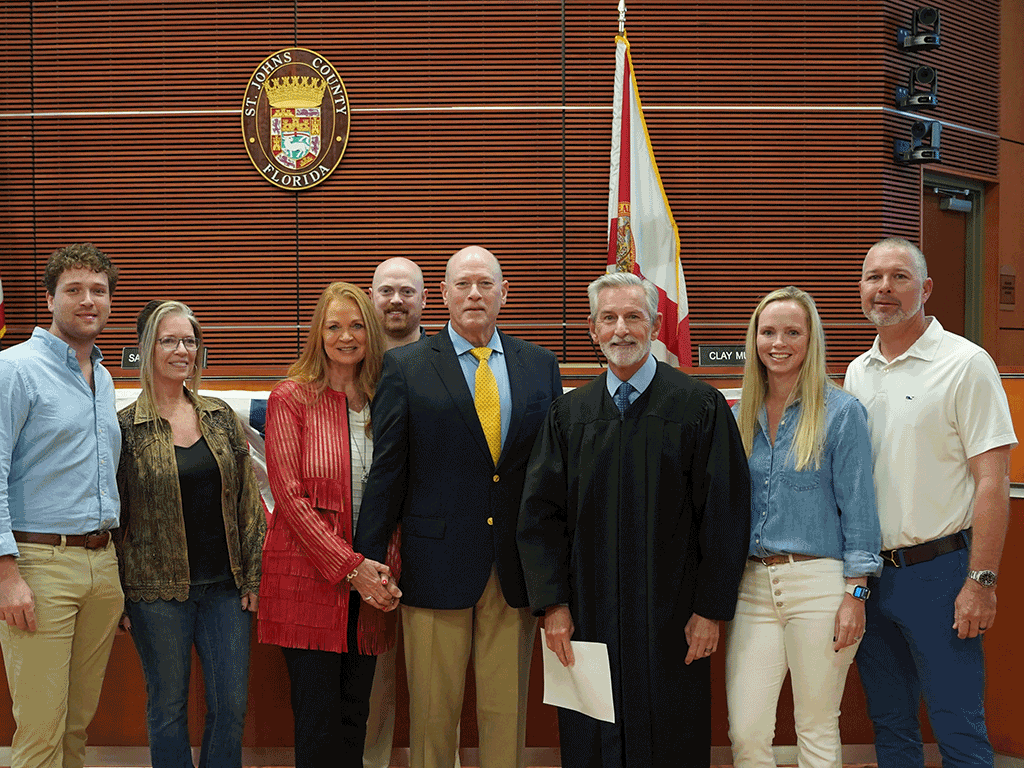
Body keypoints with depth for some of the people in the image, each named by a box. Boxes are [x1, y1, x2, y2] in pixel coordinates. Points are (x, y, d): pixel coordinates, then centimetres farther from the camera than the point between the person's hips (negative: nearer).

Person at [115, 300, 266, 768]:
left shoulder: (221, 417, 7)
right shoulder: (126, 428, -4)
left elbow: (247, 499, 9)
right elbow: (113, 515, -1)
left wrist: (252, 574, 4)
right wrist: (119, 597, -3)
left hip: (224, 587, 3)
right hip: (158, 591, -3)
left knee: (232, 704, 6)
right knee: (168, 706, 7)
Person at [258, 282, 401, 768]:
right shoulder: (291, 398, -2)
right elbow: (289, 495, -9)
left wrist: (387, 572, -4)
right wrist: (350, 567, -15)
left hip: (368, 584, 4)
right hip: (308, 577, -4)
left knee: (355, 718, 10)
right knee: (319, 725, -1)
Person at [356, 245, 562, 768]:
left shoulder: (540, 366, 9)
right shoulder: (404, 366, 1)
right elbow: (386, 470, 0)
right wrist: (369, 558, -3)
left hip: (517, 567, 2)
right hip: (436, 564, -2)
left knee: (507, 711, 9)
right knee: (432, 711, 6)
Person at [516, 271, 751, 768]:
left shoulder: (700, 407, -2)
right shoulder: (568, 415, 7)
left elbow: (724, 513, -4)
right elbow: (539, 514, 6)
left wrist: (711, 610, -8)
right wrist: (552, 604, -3)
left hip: (672, 623, -2)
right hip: (587, 617, 3)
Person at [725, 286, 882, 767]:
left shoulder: (842, 412, -3)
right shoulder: (741, 415, 11)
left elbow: (859, 508, -4)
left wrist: (855, 595, -10)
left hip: (818, 583, -4)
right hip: (752, 583, 4)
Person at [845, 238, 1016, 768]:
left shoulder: (965, 364, -8)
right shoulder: (857, 372, 10)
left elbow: (993, 481, -12)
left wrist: (981, 581, -17)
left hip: (938, 570, -6)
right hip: (868, 574, 6)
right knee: (889, 724, 15)